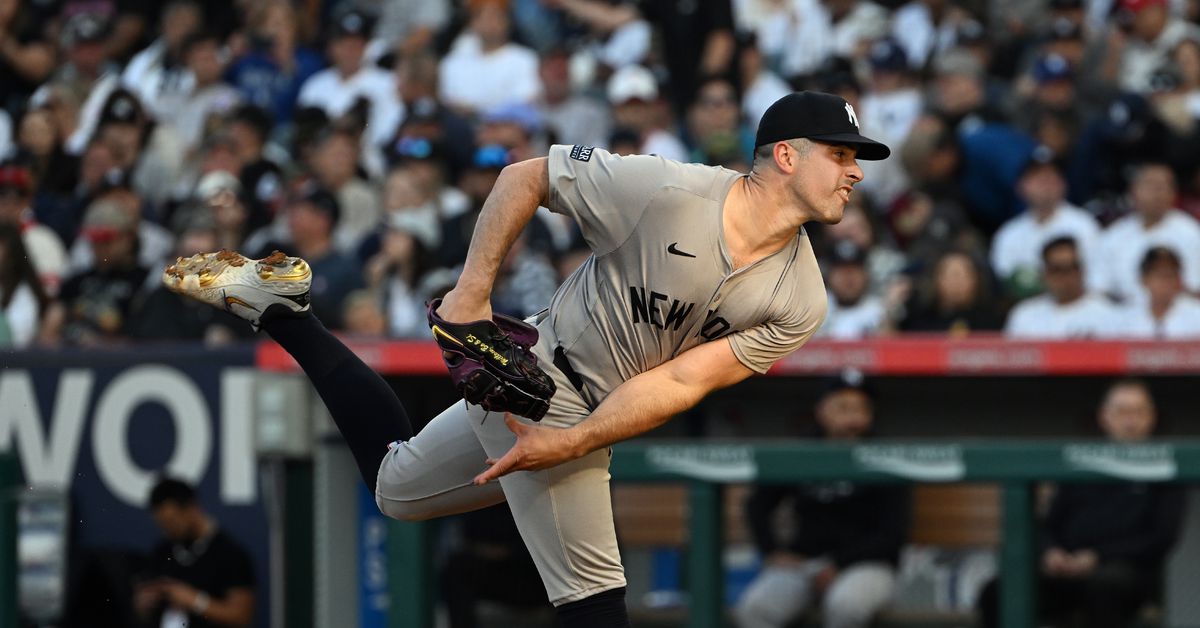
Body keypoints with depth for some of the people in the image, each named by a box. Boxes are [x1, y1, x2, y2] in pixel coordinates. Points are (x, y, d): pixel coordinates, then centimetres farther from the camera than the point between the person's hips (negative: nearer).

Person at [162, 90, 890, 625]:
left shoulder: (798, 303, -12)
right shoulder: (665, 190, -25)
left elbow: (682, 382, -16)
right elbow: (524, 177, -13)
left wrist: (569, 445, -24)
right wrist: (472, 292, -16)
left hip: (594, 416, 6)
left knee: (396, 483, 22)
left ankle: (283, 311, 29)